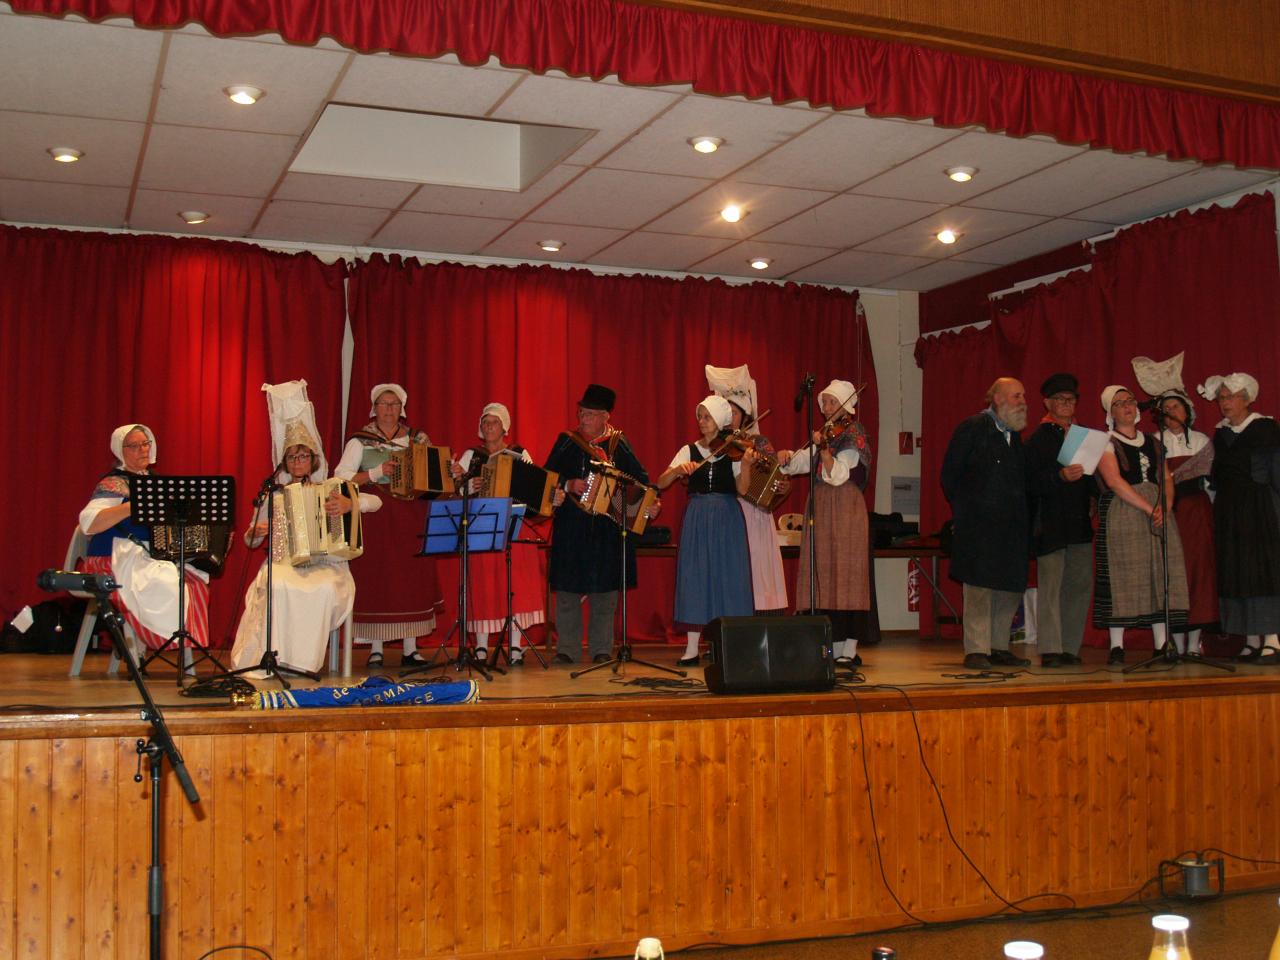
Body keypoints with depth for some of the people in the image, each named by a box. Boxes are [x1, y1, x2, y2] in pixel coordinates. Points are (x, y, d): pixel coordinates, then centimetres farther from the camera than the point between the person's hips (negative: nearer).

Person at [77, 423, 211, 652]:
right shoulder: (114, 483, -7)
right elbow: (88, 523, -21)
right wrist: (133, 506, -30)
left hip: (150, 556, 8)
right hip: (115, 560, -8)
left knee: (195, 580, -15)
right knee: (163, 583, -34)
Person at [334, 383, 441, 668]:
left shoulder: (417, 439, 11)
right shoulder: (360, 440, 2)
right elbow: (342, 476, -7)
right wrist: (377, 473, -18)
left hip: (411, 516, 3)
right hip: (375, 515, -2)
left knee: (413, 577, 0)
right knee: (375, 578, -4)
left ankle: (411, 649, 5)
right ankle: (376, 649, 3)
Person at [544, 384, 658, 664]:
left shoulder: (618, 444, 7)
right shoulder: (567, 442, 5)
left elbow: (639, 476, 6)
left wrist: (651, 500, -9)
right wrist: (569, 485, -16)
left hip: (609, 526, 1)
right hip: (572, 525, 0)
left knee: (605, 588, 3)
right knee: (568, 587, 0)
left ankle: (601, 649, 11)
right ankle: (567, 648, 8)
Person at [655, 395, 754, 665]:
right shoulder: (689, 450, 7)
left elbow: (742, 488, -9)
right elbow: (661, 483, -1)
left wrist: (745, 464, -25)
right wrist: (679, 469, -19)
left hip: (727, 521, -1)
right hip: (696, 520, 1)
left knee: (727, 578, -1)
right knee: (695, 578, -1)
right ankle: (692, 648, 2)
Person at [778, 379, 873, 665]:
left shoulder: (854, 436, -4)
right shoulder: (827, 435, 17)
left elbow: (837, 475, -16)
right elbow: (796, 465, 17)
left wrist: (822, 448, -27)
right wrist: (786, 457, -4)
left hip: (844, 513, -7)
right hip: (820, 512, 7)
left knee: (844, 575, -9)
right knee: (825, 576, 5)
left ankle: (850, 649, -9)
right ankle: (836, 646, 9)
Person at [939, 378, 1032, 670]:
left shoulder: (1014, 434, 18)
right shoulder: (972, 428, -4)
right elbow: (950, 474, -5)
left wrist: (1023, 517, 11)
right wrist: (964, 509, -4)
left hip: (1012, 525, 7)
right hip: (979, 525, -7)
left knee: (1011, 587, 6)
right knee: (980, 587, -7)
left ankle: (999, 648, 14)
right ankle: (976, 650, -3)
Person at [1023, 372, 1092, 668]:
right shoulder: (1038, 438, -1)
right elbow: (1031, 481, -10)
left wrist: (1091, 502, 4)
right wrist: (1061, 476, -24)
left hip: (1079, 522, 6)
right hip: (1050, 523, -6)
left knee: (1080, 585, 5)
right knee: (1050, 586, -7)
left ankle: (1070, 648, 12)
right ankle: (1050, 650, -5)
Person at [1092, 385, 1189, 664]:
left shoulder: (1153, 443, 19)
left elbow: (1167, 479, 12)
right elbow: (1114, 481, -10)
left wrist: (1164, 507, -8)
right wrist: (1149, 508, -15)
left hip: (1158, 512, 5)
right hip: (1121, 513, -5)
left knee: (1160, 576, -2)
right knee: (1121, 576, -8)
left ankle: (1162, 644, 0)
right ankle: (1117, 646, -6)